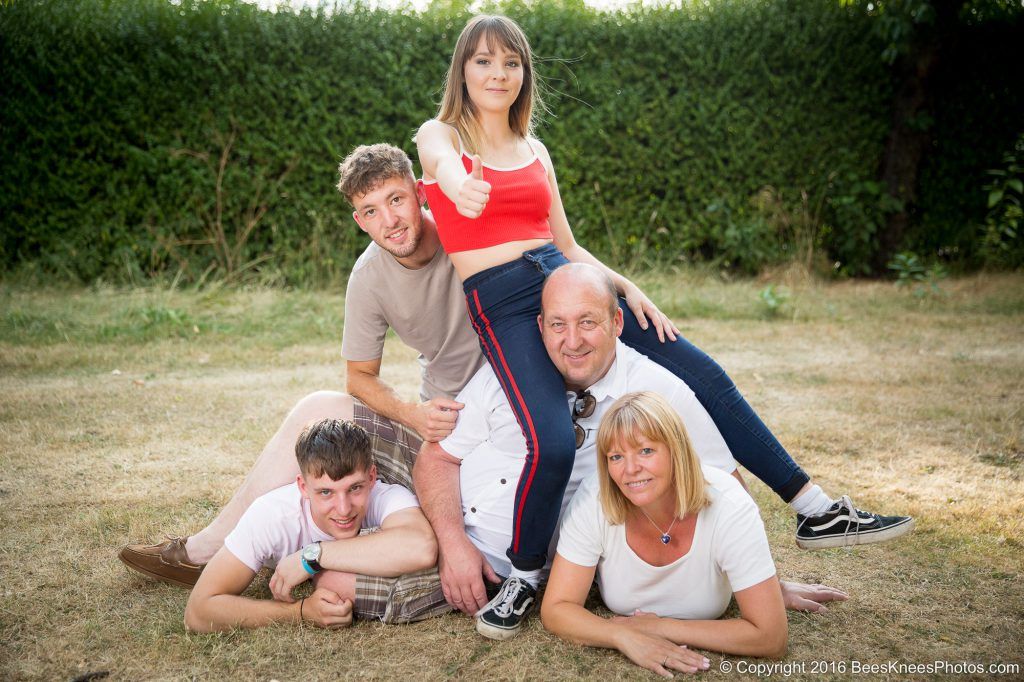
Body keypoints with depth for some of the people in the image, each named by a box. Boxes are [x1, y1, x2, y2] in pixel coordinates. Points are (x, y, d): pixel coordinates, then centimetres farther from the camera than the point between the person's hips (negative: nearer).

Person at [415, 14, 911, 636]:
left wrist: (626, 287, 3)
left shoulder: (535, 151, 18)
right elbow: (444, 165, -22)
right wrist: (460, 186, -46)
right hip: (501, 305, -5)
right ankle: (524, 575, 1)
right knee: (552, 444, -28)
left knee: (703, 374, -4)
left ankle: (816, 510, 6)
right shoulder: (439, 136, 4)